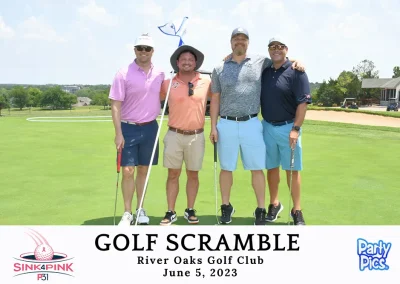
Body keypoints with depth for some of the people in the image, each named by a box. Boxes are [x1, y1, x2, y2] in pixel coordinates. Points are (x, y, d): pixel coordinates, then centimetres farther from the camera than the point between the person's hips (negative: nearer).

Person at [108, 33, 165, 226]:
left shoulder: (160, 74, 4)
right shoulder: (124, 74, -8)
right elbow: (115, 105, -10)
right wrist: (118, 133, -15)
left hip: (150, 128, 3)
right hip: (128, 128, -3)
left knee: (143, 170, 10)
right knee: (128, 171, -3)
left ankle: (140, 209, 22)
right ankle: (127, 213, 9)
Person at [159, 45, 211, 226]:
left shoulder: (206, 82, 0)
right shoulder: (168, 83, 0)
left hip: (196, 136, 0)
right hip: (174, 135, 0)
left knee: (193, 174, 10)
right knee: (173, 174, 6)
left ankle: (190, 210, 24)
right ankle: (171, 212, 16)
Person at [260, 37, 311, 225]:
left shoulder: (296, 72, -7)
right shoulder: (264, 72, 7)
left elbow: (303, 102, -11)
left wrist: (296, 129, -18)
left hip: (288, 128, -4)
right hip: (267, 127, 4)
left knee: (292, 169, 1)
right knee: (271, 168, 11)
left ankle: (296, 210, 10)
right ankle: (274, 204, 24)